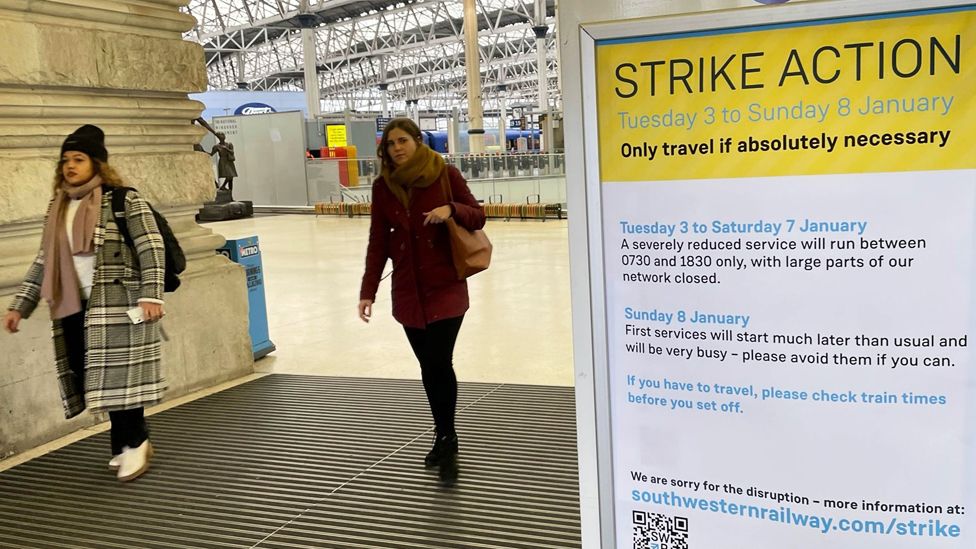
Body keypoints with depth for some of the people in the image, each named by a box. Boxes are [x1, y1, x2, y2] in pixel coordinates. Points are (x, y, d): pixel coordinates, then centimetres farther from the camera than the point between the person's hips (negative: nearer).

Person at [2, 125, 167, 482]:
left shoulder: (124, 201, -4)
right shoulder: (58, 208, 16)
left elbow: (152, 248, -11)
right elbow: (43, 262, 20)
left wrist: (150, 294, -22)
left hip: (118, 303, -6)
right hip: (74, 308, 7)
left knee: (117, 375, -6)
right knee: (89, 377, 8)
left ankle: (133, 444, 10)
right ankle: (131, 441, 21)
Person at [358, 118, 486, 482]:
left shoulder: (445, 174, -5)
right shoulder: (383, 186, 3)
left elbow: (478, 217, 1)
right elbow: (378, 242, 5)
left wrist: (451, 210, -20)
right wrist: (368, 291, 0)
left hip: (446, 287, -3)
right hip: (407, 291, 3)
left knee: (439, 363, -11)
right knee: (429, 367, 8)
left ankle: (446, 440, 6)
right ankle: (445, 440, 24)